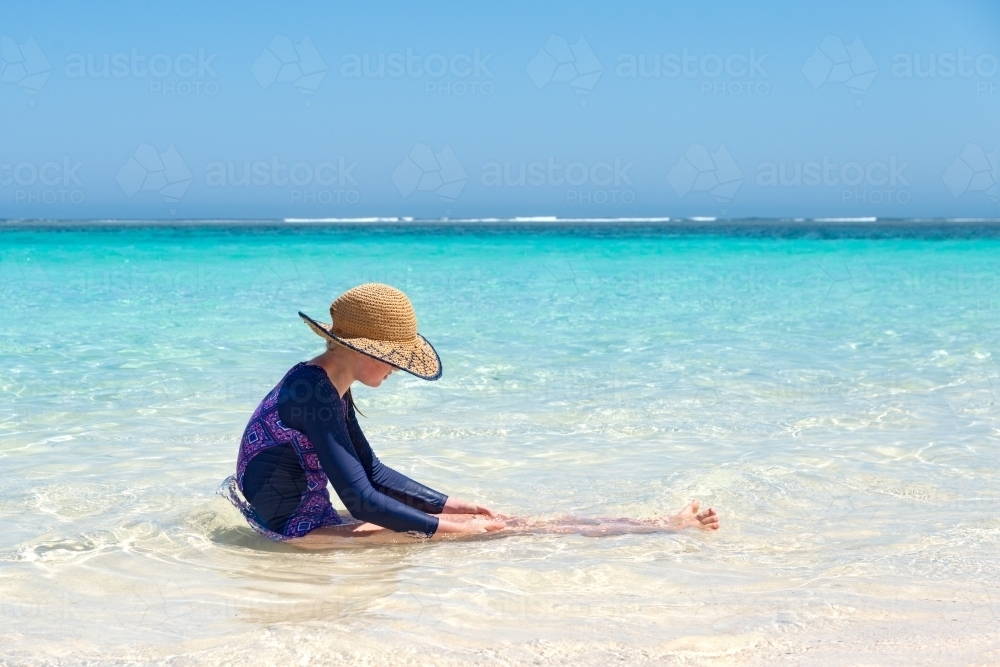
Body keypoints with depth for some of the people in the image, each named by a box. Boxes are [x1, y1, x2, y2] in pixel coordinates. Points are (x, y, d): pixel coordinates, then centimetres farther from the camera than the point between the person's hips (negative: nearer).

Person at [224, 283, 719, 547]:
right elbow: (360, 499, -25)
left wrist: (451, 506, 9)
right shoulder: (313, 392, -23)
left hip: (308, 522, 9)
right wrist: (445, 526, -16)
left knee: (478, 519, 4)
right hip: (295, 531, -9)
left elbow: (374, 474, 16)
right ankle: (664, 527, -6)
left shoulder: (328, 389, 8)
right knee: (494, 528, -10)